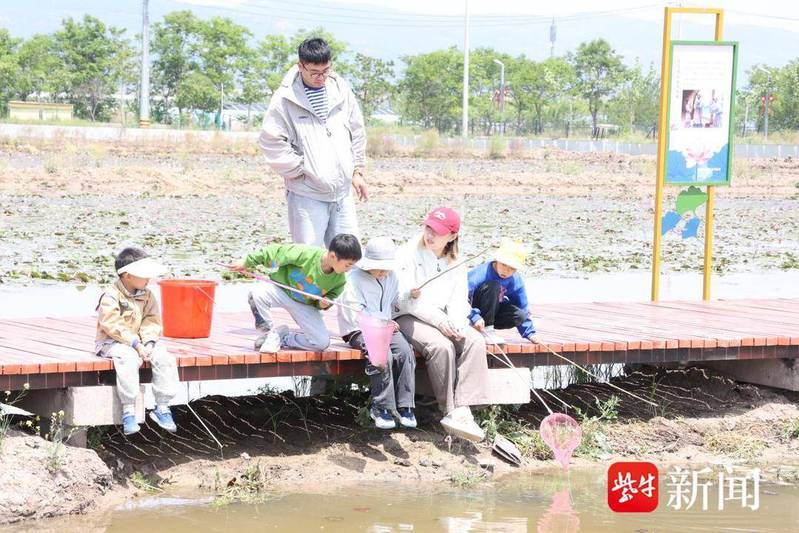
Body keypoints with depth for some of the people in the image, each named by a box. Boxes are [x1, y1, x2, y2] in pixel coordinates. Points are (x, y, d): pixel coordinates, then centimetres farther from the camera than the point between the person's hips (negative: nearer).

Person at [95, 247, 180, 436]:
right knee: (129, 358, -38)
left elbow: (152, 321, 5)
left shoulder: (146, 295, 8)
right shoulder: (111, 296, -13)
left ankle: (162, 407, -10)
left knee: (164, 357, -18)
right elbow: (112, 325, -20)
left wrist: (149, 341, -14)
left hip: (139, 341, 6)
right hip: (113, 342, -6)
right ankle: (128, 410, -32)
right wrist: (135, 343, -25)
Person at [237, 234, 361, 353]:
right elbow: (275, 252, -20)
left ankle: (283, 337, 7)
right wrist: (246, 263, -11)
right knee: (256, 294, -37)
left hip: (305, 304, 3)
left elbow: (331, 295, 4)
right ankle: (268, 333, -12)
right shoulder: (305, 254, -33)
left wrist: (322, 304, -21)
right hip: (281, 289, -3)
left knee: (322, 342, -16)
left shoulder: (340, 279, -17)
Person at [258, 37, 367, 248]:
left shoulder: (341, 90, 7)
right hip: (307, 194, -5)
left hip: (342, 191, 5)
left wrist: (357, 171, 14)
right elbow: (271, 141, -10)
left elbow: (357, 132, 17)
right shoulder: (285, 99, -9)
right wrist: (301, 169, -9)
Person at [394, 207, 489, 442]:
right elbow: (404, 298, -12)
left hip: (443, 319, 5)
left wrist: (456, 324, -16)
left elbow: (458, 300, 8)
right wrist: (439, 321, -20)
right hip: (407, 317, -5)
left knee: (475, 341, -24)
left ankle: (462, 410, -35)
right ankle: (449, 412, -27)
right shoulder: (409, 254, -4)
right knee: (442, 346, -34)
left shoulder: (455, 263, 13)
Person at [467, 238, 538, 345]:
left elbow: (522, 307, 4)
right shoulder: (482, 273, -26)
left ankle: (486, 328, -3)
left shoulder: (516, 281, -7)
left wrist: (529, 332, 1)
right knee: (493, 285, -30)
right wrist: (475, 317, -39)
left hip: (492, 313, 6)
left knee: (520, 316, -21)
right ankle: (486, 330, -23)